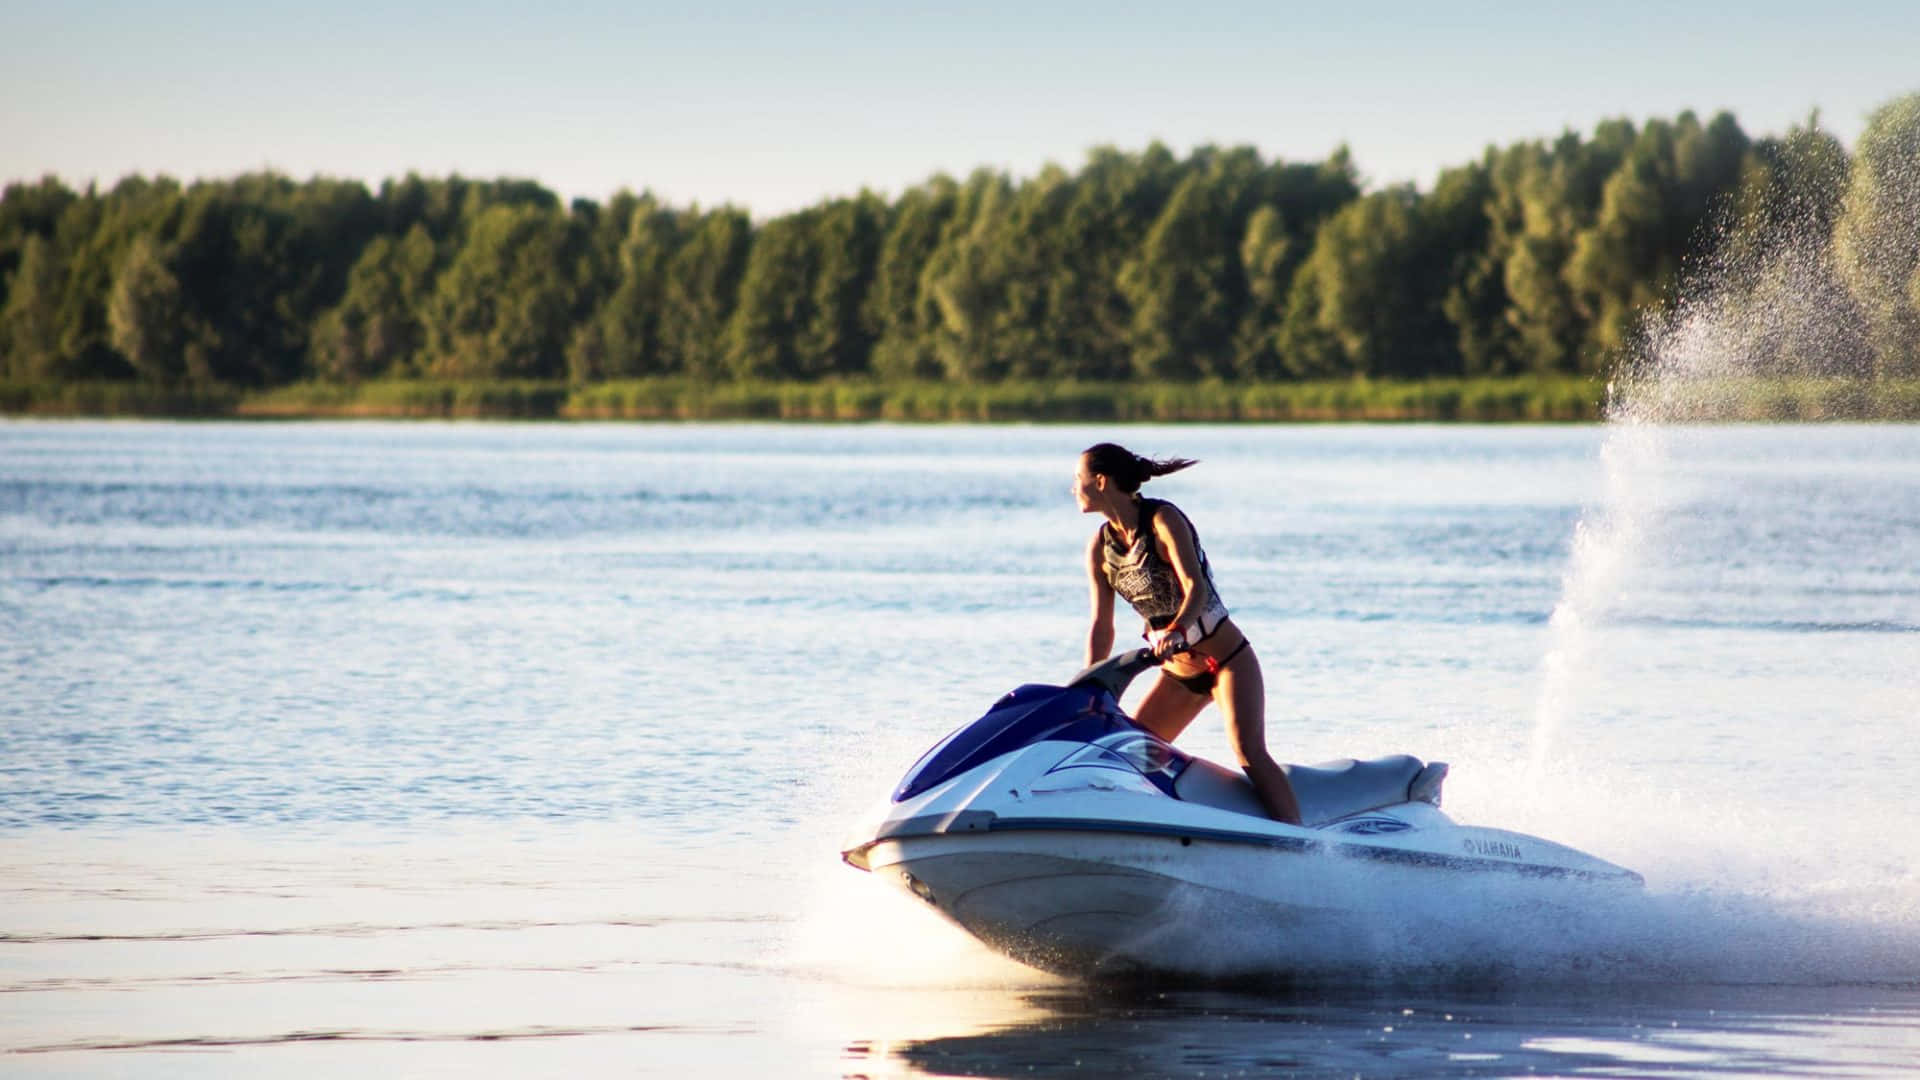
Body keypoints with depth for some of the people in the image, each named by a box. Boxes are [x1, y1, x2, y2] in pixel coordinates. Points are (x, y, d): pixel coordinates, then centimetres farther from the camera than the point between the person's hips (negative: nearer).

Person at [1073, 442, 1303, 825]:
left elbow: (1195, 586, -29)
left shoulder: (1162, 520, -16)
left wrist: (1176, 630, -47)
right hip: (1176, 674, 7)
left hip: (1227, 661, -7)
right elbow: (1102, 627, 3)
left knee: (1250, 753, -22)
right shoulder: (1100, 548, 2)